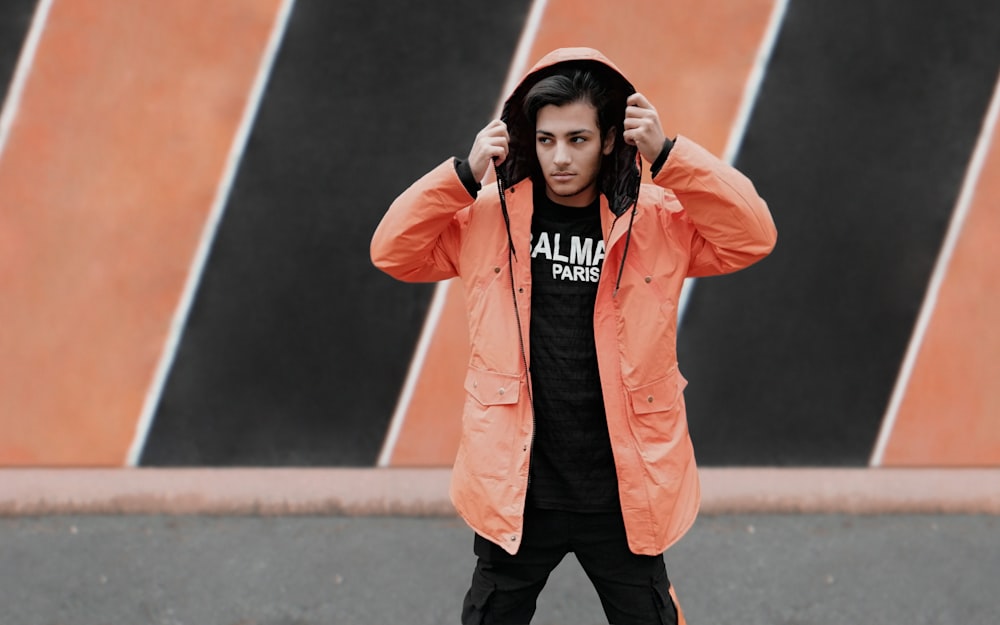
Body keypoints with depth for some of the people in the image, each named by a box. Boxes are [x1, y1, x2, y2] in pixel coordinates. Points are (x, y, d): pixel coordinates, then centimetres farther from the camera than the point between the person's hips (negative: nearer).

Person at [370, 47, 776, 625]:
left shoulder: (658, 220, -4)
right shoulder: (488, 216, 0)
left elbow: (752, 236, -14)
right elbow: (394, 250, -3)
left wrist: (668, 156, -21)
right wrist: (465, 174, -13)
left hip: (623, 493, -1)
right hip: (515, 489, 1)